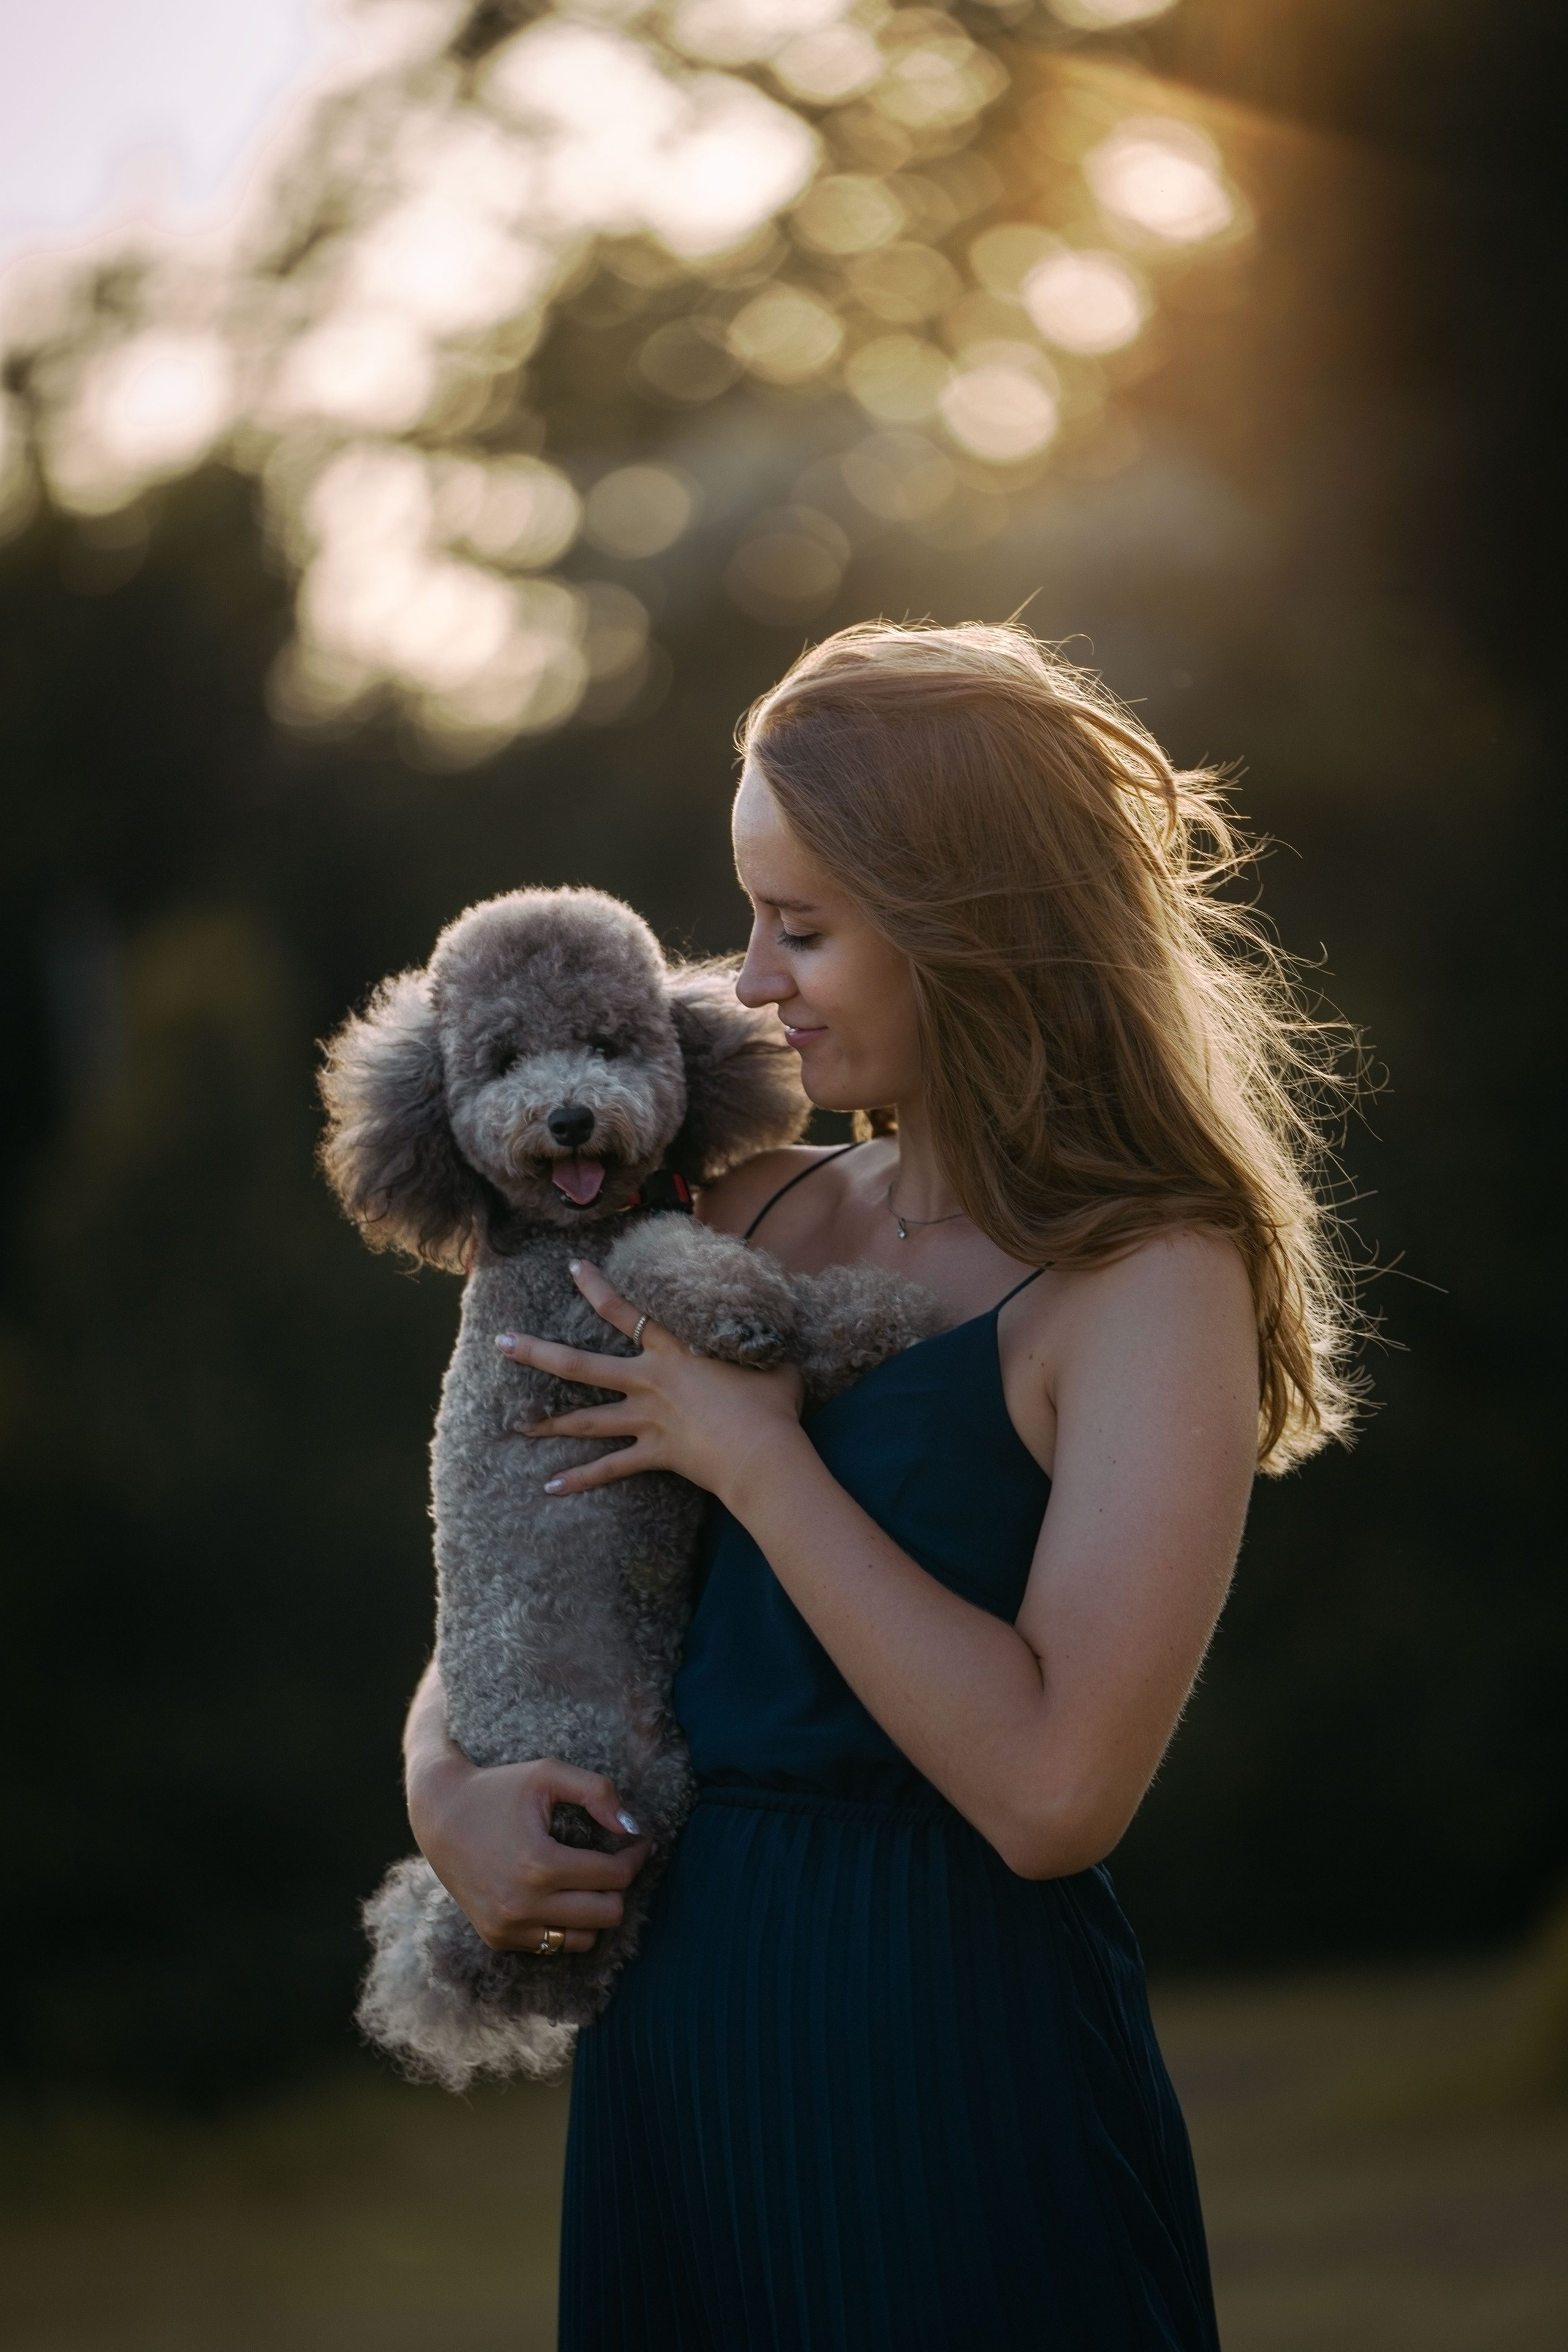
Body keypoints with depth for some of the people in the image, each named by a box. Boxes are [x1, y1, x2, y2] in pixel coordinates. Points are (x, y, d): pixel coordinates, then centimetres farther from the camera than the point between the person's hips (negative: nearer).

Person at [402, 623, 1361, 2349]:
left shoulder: (1153, 1284, -13)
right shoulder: (754, 1220, 5)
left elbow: (1056, 1793, -23)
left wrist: (755, 1454, -16)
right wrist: (440, 1782, -5)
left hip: (947, 2064, -6)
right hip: (666, 2022, 6)